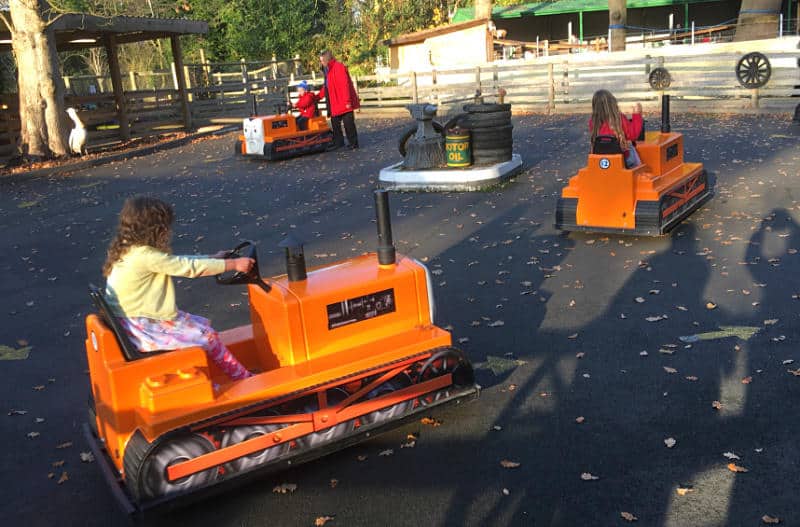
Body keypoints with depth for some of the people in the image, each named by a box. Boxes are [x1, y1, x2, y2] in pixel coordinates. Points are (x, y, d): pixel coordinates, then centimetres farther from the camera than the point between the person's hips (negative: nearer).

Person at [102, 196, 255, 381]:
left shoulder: (129, 249, 5)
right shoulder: (146, 256, -24)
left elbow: (178, 262, 13)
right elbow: (190, 267, -19)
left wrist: (214, 259, 16)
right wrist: (233, 264, -12)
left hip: (138, 319, 10)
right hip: (143, 329, -10)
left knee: (203, 324, 14)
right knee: (208, 336, -4)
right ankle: (245, 380, 8)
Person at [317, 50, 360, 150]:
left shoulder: (338, 67, -16)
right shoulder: (328, 70, 16)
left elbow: (345, 85, -22)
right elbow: (326, 87, 24)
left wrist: (347, 101, -25)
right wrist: (317, 96, 21)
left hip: (344, 103, -10)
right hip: (335, 103, 10)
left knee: (348, 123, -3)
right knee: (335, 123, 13)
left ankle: (353, 143, 5)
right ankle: (338, 142, 20)